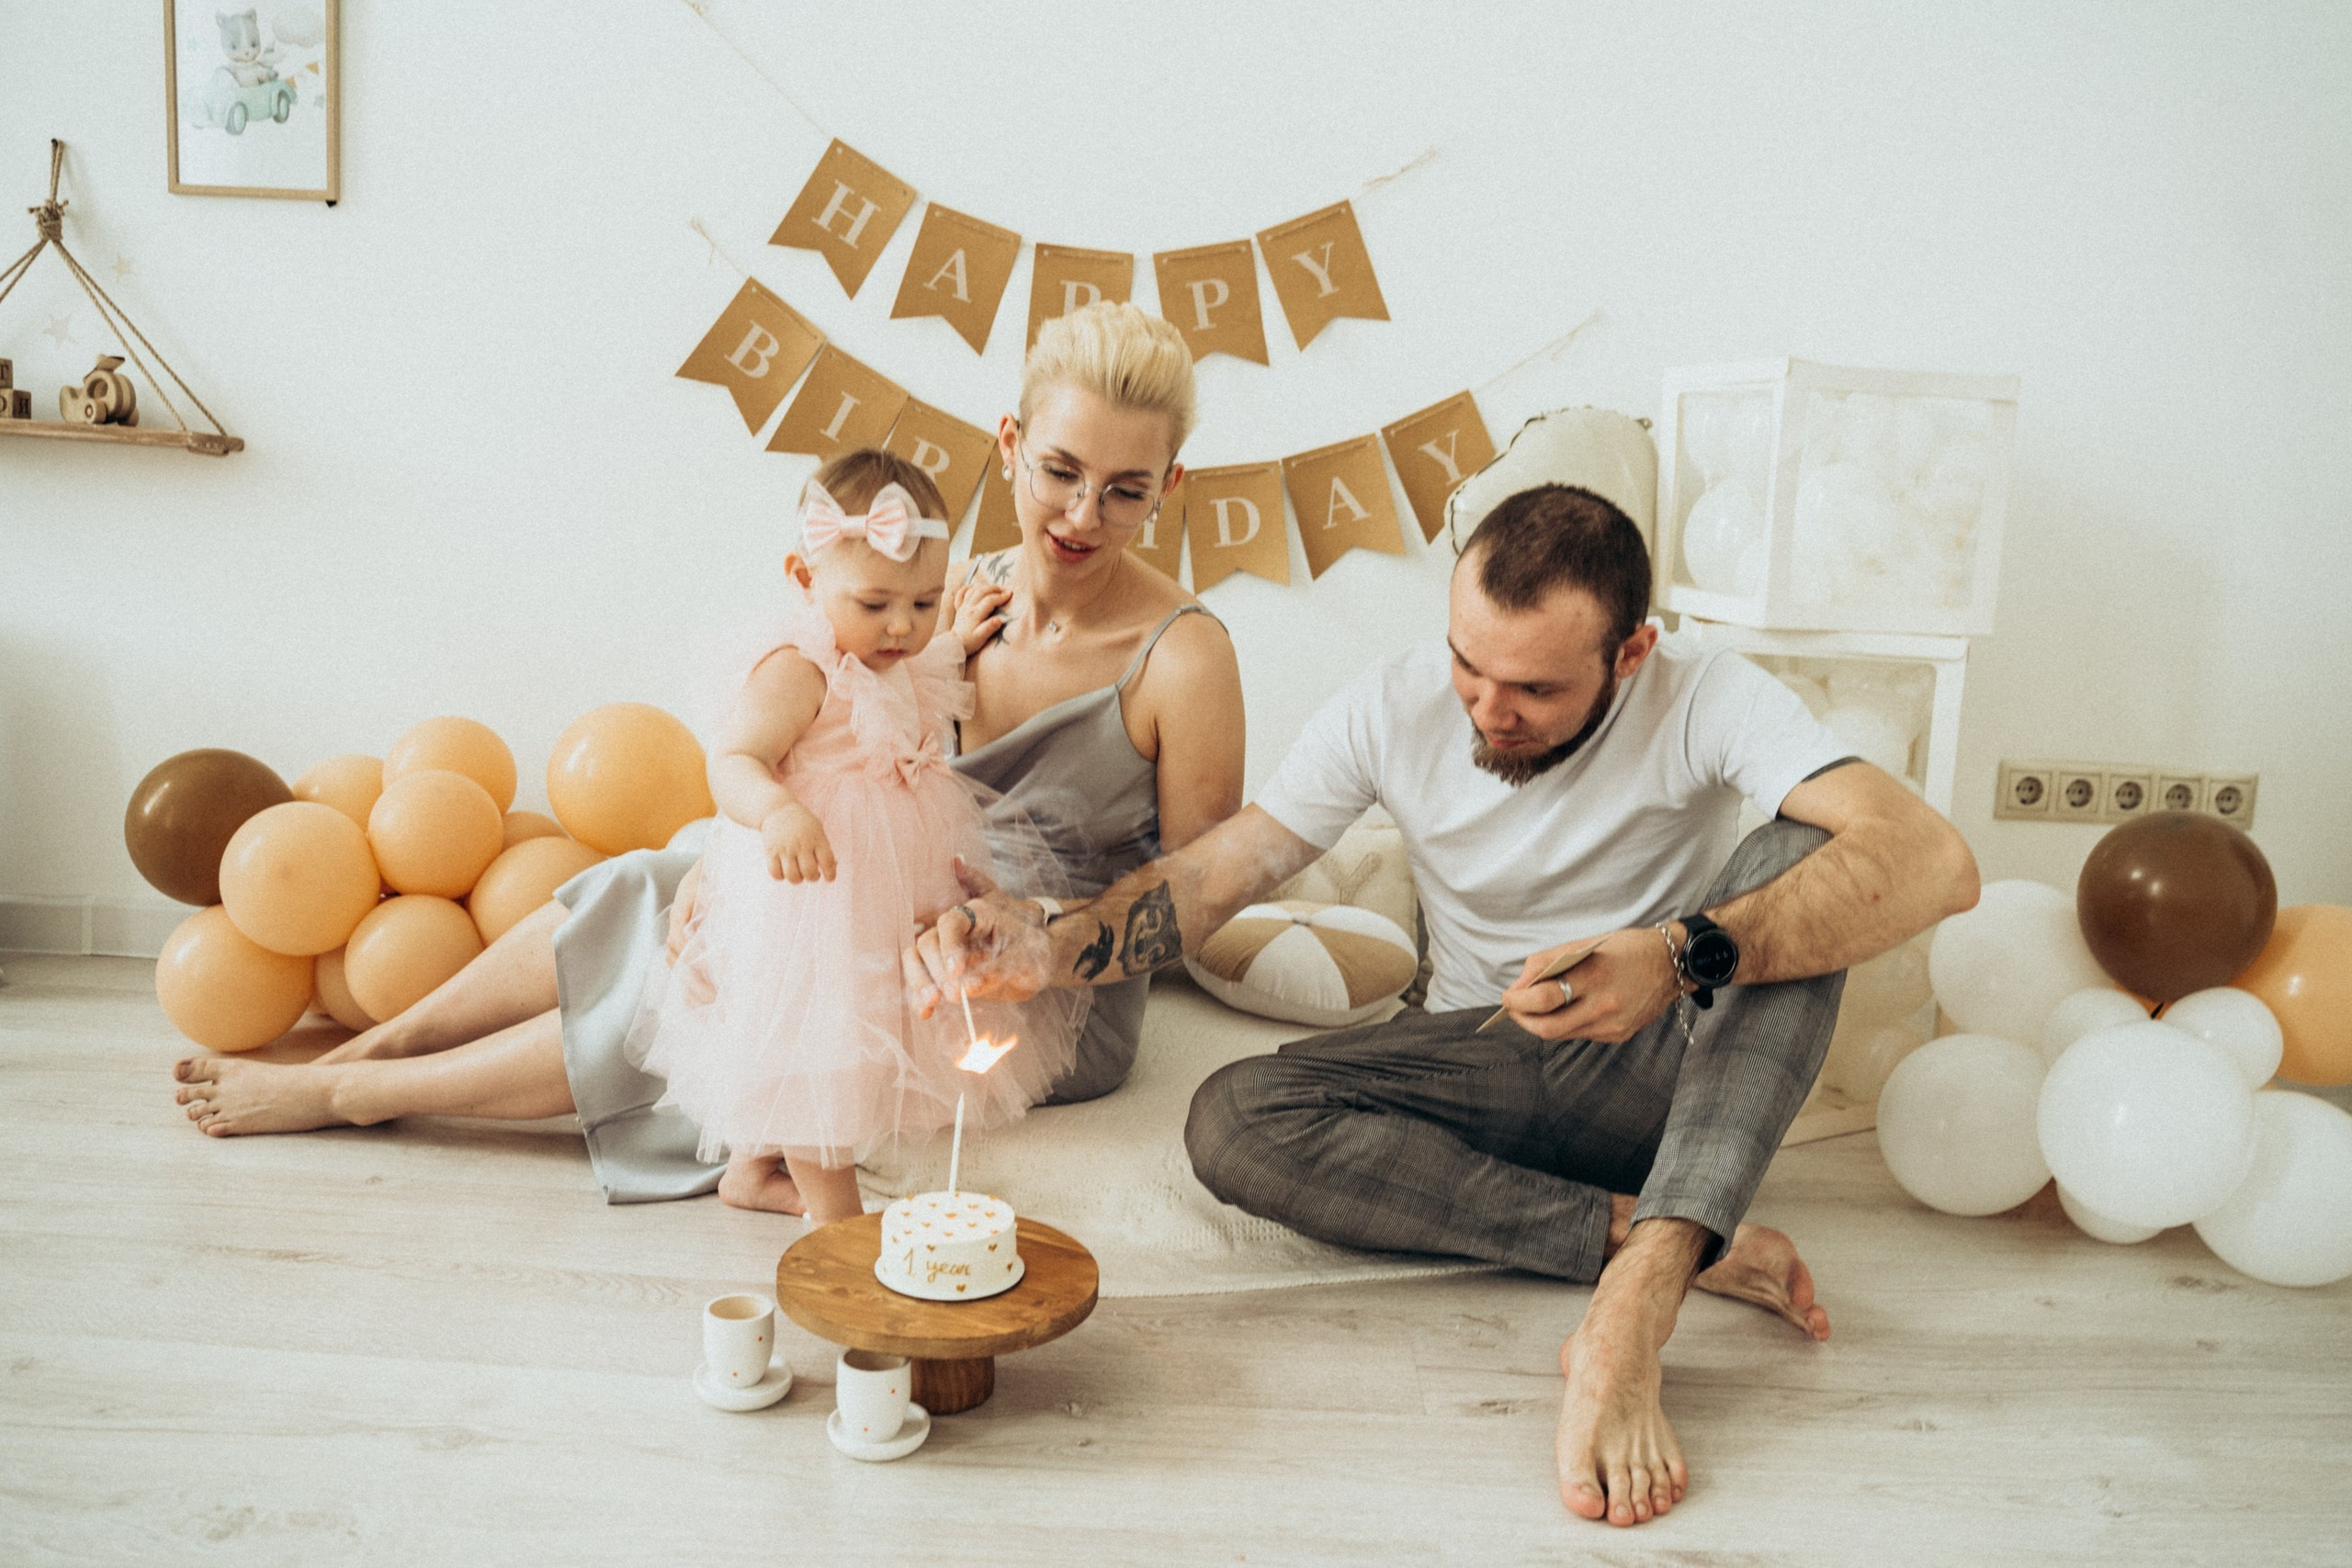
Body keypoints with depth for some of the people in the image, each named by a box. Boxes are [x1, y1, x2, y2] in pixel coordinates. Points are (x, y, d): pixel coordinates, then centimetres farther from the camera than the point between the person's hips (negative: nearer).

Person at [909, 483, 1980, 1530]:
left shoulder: (1704, 699, -18)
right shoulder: (1394, 711, -10)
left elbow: (1934, 861, -33)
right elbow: (1209, 875, -9)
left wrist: (1683, 959, -48)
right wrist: (1050, 948, -29)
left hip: (1661, 1073, -2)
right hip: (1483, 1069, 2)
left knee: (1795, 858, -29)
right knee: (1232, 1121, -25)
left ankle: (1638, 1297, -41)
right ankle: (1660, 1241, -25)